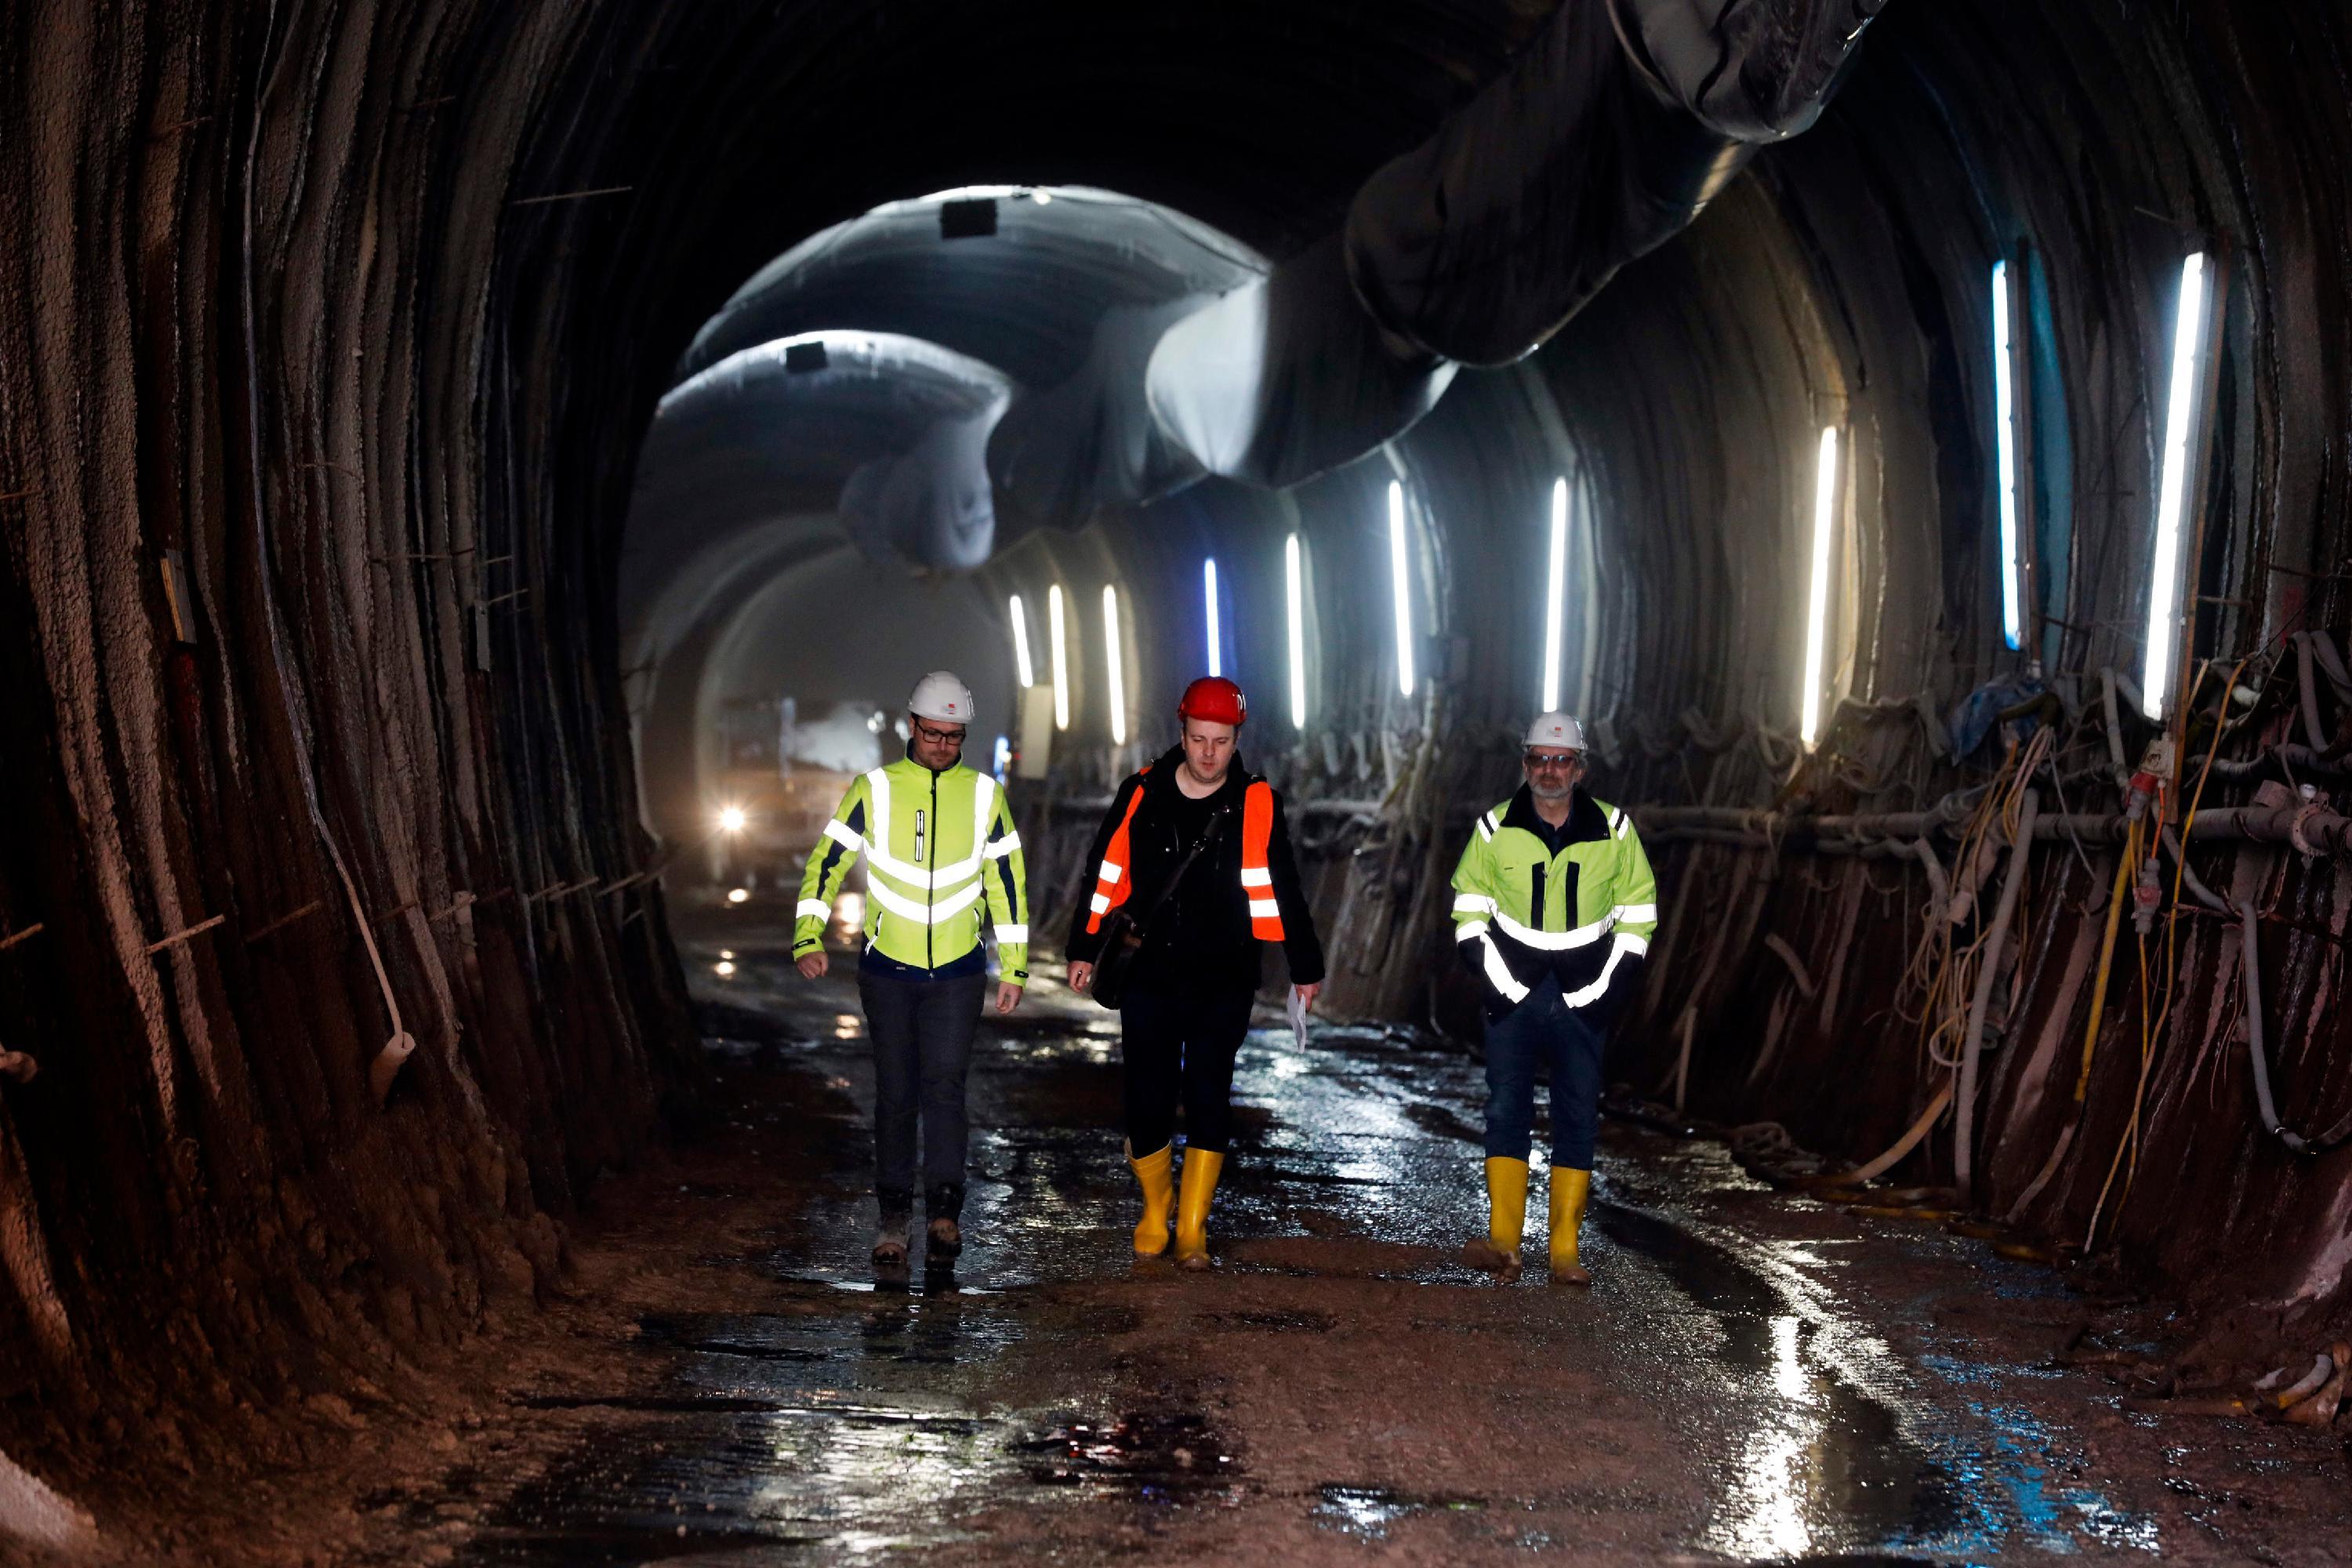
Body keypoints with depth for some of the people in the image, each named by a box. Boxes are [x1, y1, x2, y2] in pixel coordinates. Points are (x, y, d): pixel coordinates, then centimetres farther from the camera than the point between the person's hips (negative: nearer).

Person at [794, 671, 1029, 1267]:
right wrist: (808, 938, -16)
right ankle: (894, 1215, 11)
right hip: (887, 969, 0)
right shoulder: (874, 790, -2)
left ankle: (944, 1211, -9)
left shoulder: (983, 795, 1)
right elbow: (827, 862, -3)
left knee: (945, 1085, -11)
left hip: (958, 972, 0)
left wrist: (1014, 968, 5)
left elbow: (1007, 881, 7)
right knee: (895, 1093, 4)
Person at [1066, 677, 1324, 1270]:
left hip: (1223, 986, -1)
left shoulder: (1256, 804, -1)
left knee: (1208, 1100, -9)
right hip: (1147, 980, 1)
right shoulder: (1142, 794, 1)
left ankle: (1192, 1231, -3)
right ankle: (1154, 1213, 25)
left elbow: (1278, 888, 2)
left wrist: (1305, 966, 4)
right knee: (1148, 1102, 2)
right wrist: (1086, 949, 11)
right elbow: (1106, 874, 9)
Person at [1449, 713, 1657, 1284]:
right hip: (1513, 996, 0)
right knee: (1506, 1113, -6)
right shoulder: (1496, 828, 2)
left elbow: (1638, 913, 7)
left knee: (1578, 1122, 1)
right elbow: (1469, 911, 5)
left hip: (1583, 1000, 0)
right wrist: (1500, 985, -5)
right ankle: (1503, 1242, -7)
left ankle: (1565, 1251, 4)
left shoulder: (1614, 830, 2)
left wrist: (1607, 990, -2)